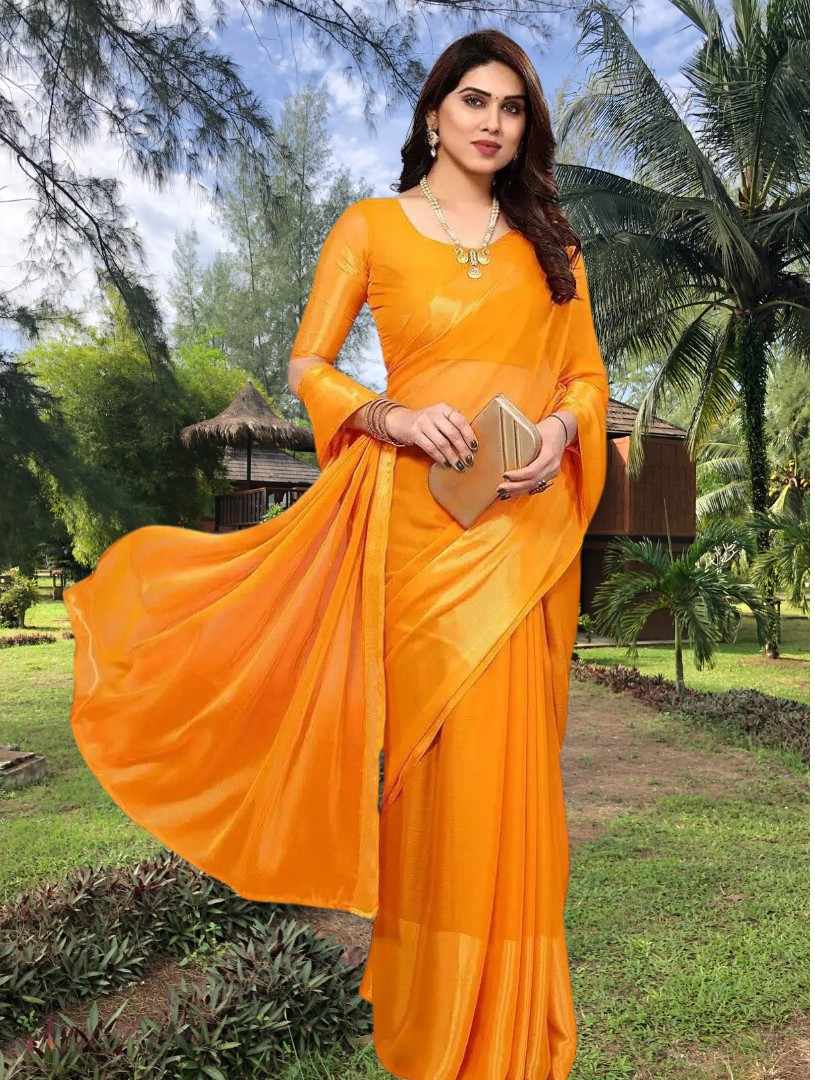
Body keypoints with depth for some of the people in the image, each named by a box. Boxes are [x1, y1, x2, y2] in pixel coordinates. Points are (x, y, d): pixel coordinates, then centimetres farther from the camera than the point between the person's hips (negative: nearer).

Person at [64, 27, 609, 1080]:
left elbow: (587, 373, 15)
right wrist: (394, 416, -16)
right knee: (445, 744, -1)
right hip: (424, 514, -3)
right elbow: (308, 366, 2)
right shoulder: (372, 225, 7)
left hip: (531, 517, 4)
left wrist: (561, 428, -7)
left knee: (519, 751, 7)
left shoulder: (549, 240, 17)